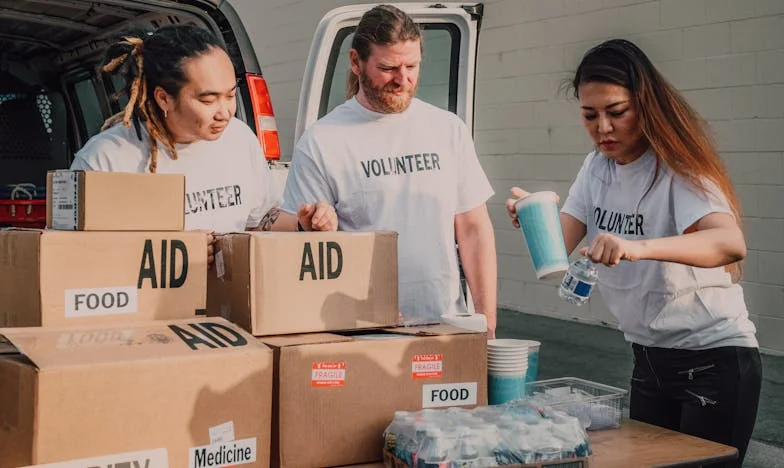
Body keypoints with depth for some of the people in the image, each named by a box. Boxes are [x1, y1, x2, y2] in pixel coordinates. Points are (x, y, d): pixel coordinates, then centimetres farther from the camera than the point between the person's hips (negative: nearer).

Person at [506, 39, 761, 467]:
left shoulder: (678, 168, -19)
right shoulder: (597, 167, 2)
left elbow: (731, 243, -36)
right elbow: (559, 245, -5)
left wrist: (639, 246, -53)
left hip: (714, 357, -7)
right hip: (649, 358, 7)